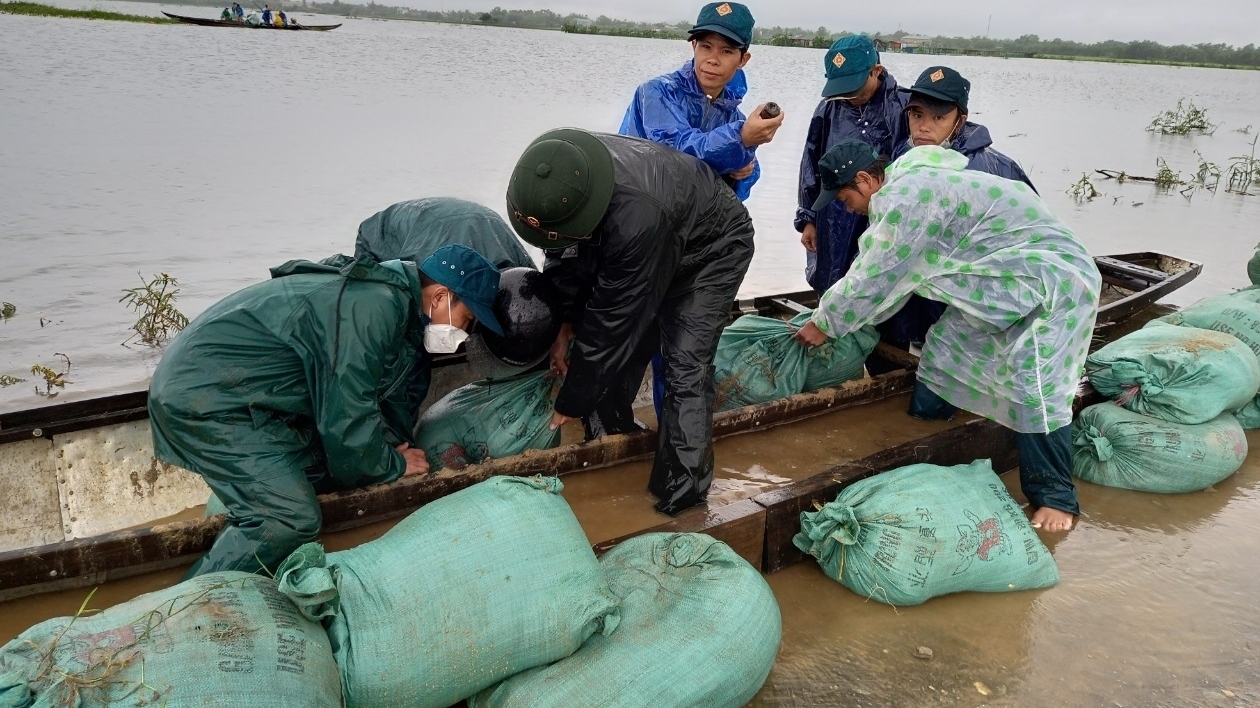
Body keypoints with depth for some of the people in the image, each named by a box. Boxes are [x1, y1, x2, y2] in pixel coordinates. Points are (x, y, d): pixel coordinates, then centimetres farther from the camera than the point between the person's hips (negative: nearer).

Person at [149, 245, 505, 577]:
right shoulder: (374, 308, -23)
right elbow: (347, 421, -20)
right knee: (290, 518, -17)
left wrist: (400, 444, 14)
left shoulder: (384, 292, 9)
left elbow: (366, 390, 22)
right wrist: (394, 465, -2)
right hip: (205, 398, -11)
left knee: (326, 471, 12)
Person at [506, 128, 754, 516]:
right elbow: (580, 252, -5)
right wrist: (566, 323, -10)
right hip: (658, 242, 7)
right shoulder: (566, 173, -24)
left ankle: (683, 494, -9)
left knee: (686, 364, -16)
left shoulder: (635, 217, -45)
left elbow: (611, 320, -34)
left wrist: (570, 405, -24)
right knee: (623, 345, 4)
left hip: (714, 247, -7)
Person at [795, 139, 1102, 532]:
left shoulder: (909, 197, -25)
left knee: (1033, 383, -17)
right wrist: (834, 313, 15)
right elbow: (877, 271, 14)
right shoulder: (906, 188, 7)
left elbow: (875, 278, -19)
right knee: (944, 347, 12)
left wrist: (825, 324, -7)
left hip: (1054, 279, -11)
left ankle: (1056, 497, -6)